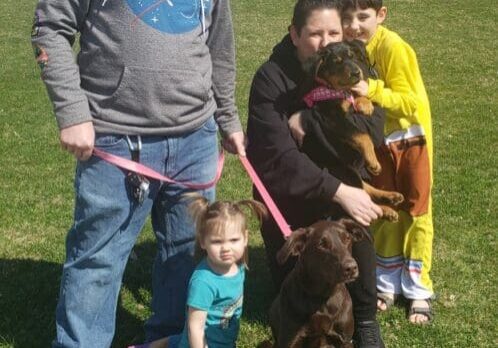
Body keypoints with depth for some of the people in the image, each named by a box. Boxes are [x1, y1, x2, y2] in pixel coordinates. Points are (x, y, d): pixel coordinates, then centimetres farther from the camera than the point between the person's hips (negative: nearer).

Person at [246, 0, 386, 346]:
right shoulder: (271, 79, -20)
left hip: (342, 185, 2)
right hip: (287, 198, -2)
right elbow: (279, 156, -28)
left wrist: (309, 120, -28)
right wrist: (339, 190, -35)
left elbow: (372, 130, -20)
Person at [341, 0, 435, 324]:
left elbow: (411, 103, -28)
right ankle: (387, 285, 29)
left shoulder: (393, 47, -26)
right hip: (378, 142, 5)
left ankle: (418, 291, 19)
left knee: (415, 214, 6)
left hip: (411, 139, -5)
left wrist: (371, 90, -40)